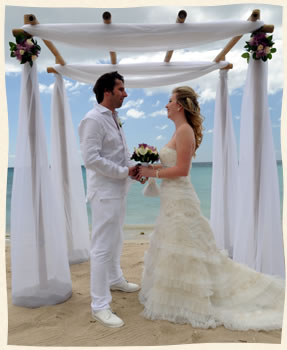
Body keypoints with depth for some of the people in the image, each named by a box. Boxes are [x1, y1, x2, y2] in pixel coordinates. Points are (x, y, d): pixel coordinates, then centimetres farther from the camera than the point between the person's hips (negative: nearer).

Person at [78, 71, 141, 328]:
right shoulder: (93, 120, -15)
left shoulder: (114, 119, 14)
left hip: (118, 190, 10)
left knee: (116, 240, 23)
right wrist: (125, 172, -17)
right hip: (104, 191, -10)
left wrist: (135, 167, 2)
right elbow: (91, 159, -23)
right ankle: (100, 306, 10)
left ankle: (115, 279, 44)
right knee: (103, 246, -3)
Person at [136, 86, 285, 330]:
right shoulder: (179, 131, 14)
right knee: (173, 251, 20)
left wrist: (152, 172, -14)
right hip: (173, 199, 10)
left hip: (180, 200, -10)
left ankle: (185, 304, 20)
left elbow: (181, 170, -21)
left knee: (181, 253, 2)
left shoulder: (184, 131, -16)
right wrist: (149, 168, 8)